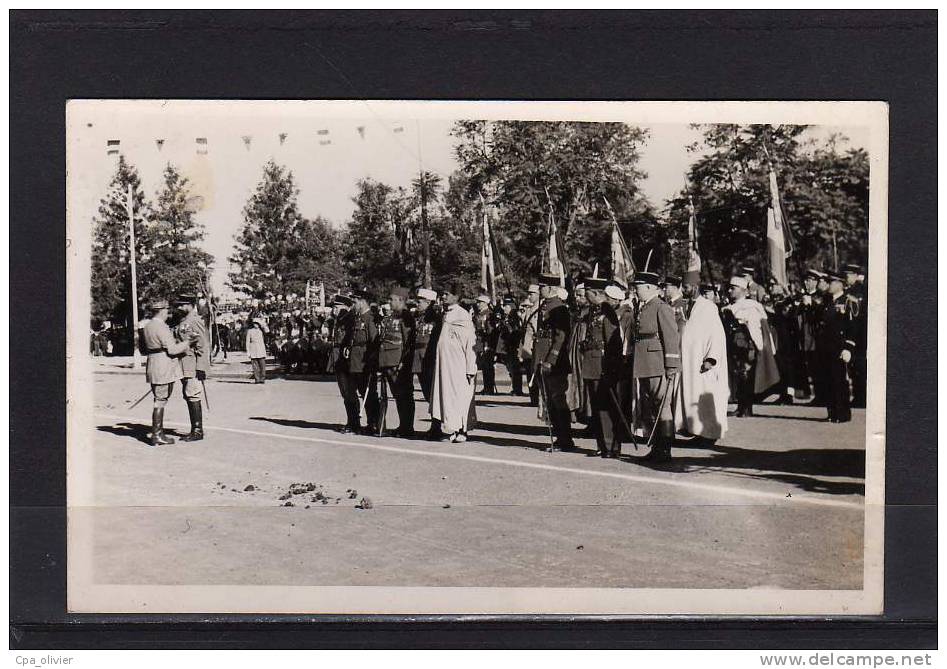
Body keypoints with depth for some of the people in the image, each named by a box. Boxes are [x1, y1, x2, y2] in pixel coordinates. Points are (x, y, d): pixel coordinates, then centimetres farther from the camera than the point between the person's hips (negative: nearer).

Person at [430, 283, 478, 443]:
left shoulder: (463, 315, -9)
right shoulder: (445, 315, 13)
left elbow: (470, 343, -11)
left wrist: (470, 369, -13)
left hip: (458, 365, -7)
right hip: (444, 363, 7)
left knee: (459, 395, -4)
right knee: (445, 394, 6)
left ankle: (462, 431, 3)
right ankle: (451, 428, 12)